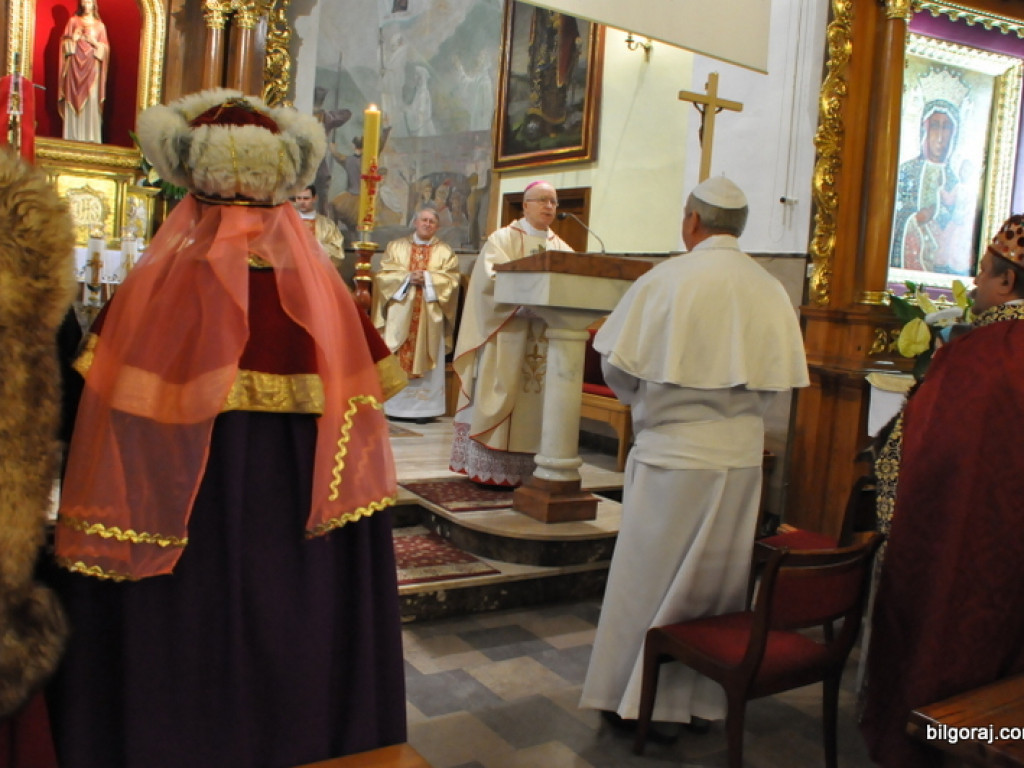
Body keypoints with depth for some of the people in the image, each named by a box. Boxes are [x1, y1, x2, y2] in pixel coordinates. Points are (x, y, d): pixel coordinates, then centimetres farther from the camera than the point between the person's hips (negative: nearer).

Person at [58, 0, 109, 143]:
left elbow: (105, 49, 6)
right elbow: (65, 43, 10)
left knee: (91, 101, -7)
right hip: (74, 65, 1)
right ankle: (72, 136, -1)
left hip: (92, 67, -1)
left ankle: (90, 136, -6)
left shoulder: (100, 25, 10)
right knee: (73, 99, -3)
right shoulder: (73, 21, 12)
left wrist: (94, 42, -10)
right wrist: (73, 39, -9)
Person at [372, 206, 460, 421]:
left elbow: (451, 279, -1)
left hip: (430, 315, 0)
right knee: (396, 358, -1)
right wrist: (407, 277, -12)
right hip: (400, 312, 1)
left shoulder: (445, 251, 11)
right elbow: (383, 275, 2)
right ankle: (394, 406, 4)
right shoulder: (396, 246, 12)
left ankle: (423, 407, -1)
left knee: (426, 359, -3)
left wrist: (427, 278, -13)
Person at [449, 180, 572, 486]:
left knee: (536, 400, 3)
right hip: (508, 334, -4)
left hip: (545, 339, 5)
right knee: (501, 395, -5)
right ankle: (491, 468, -1)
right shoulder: (503, 239, 3)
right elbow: (490, 277, -11)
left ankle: (526, 467, 7)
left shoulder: (562, 248, 17)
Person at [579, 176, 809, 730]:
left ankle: (632, 697, 20)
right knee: (720, 578, 15)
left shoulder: (665, 279, -11)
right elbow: (782, 380, 4)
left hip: (672, 453, -4)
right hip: (741, 457, 4)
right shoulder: (770, 290, 0)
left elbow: (618, 363, -6)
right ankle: (702, 697, 28)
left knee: (646, 577, 9)